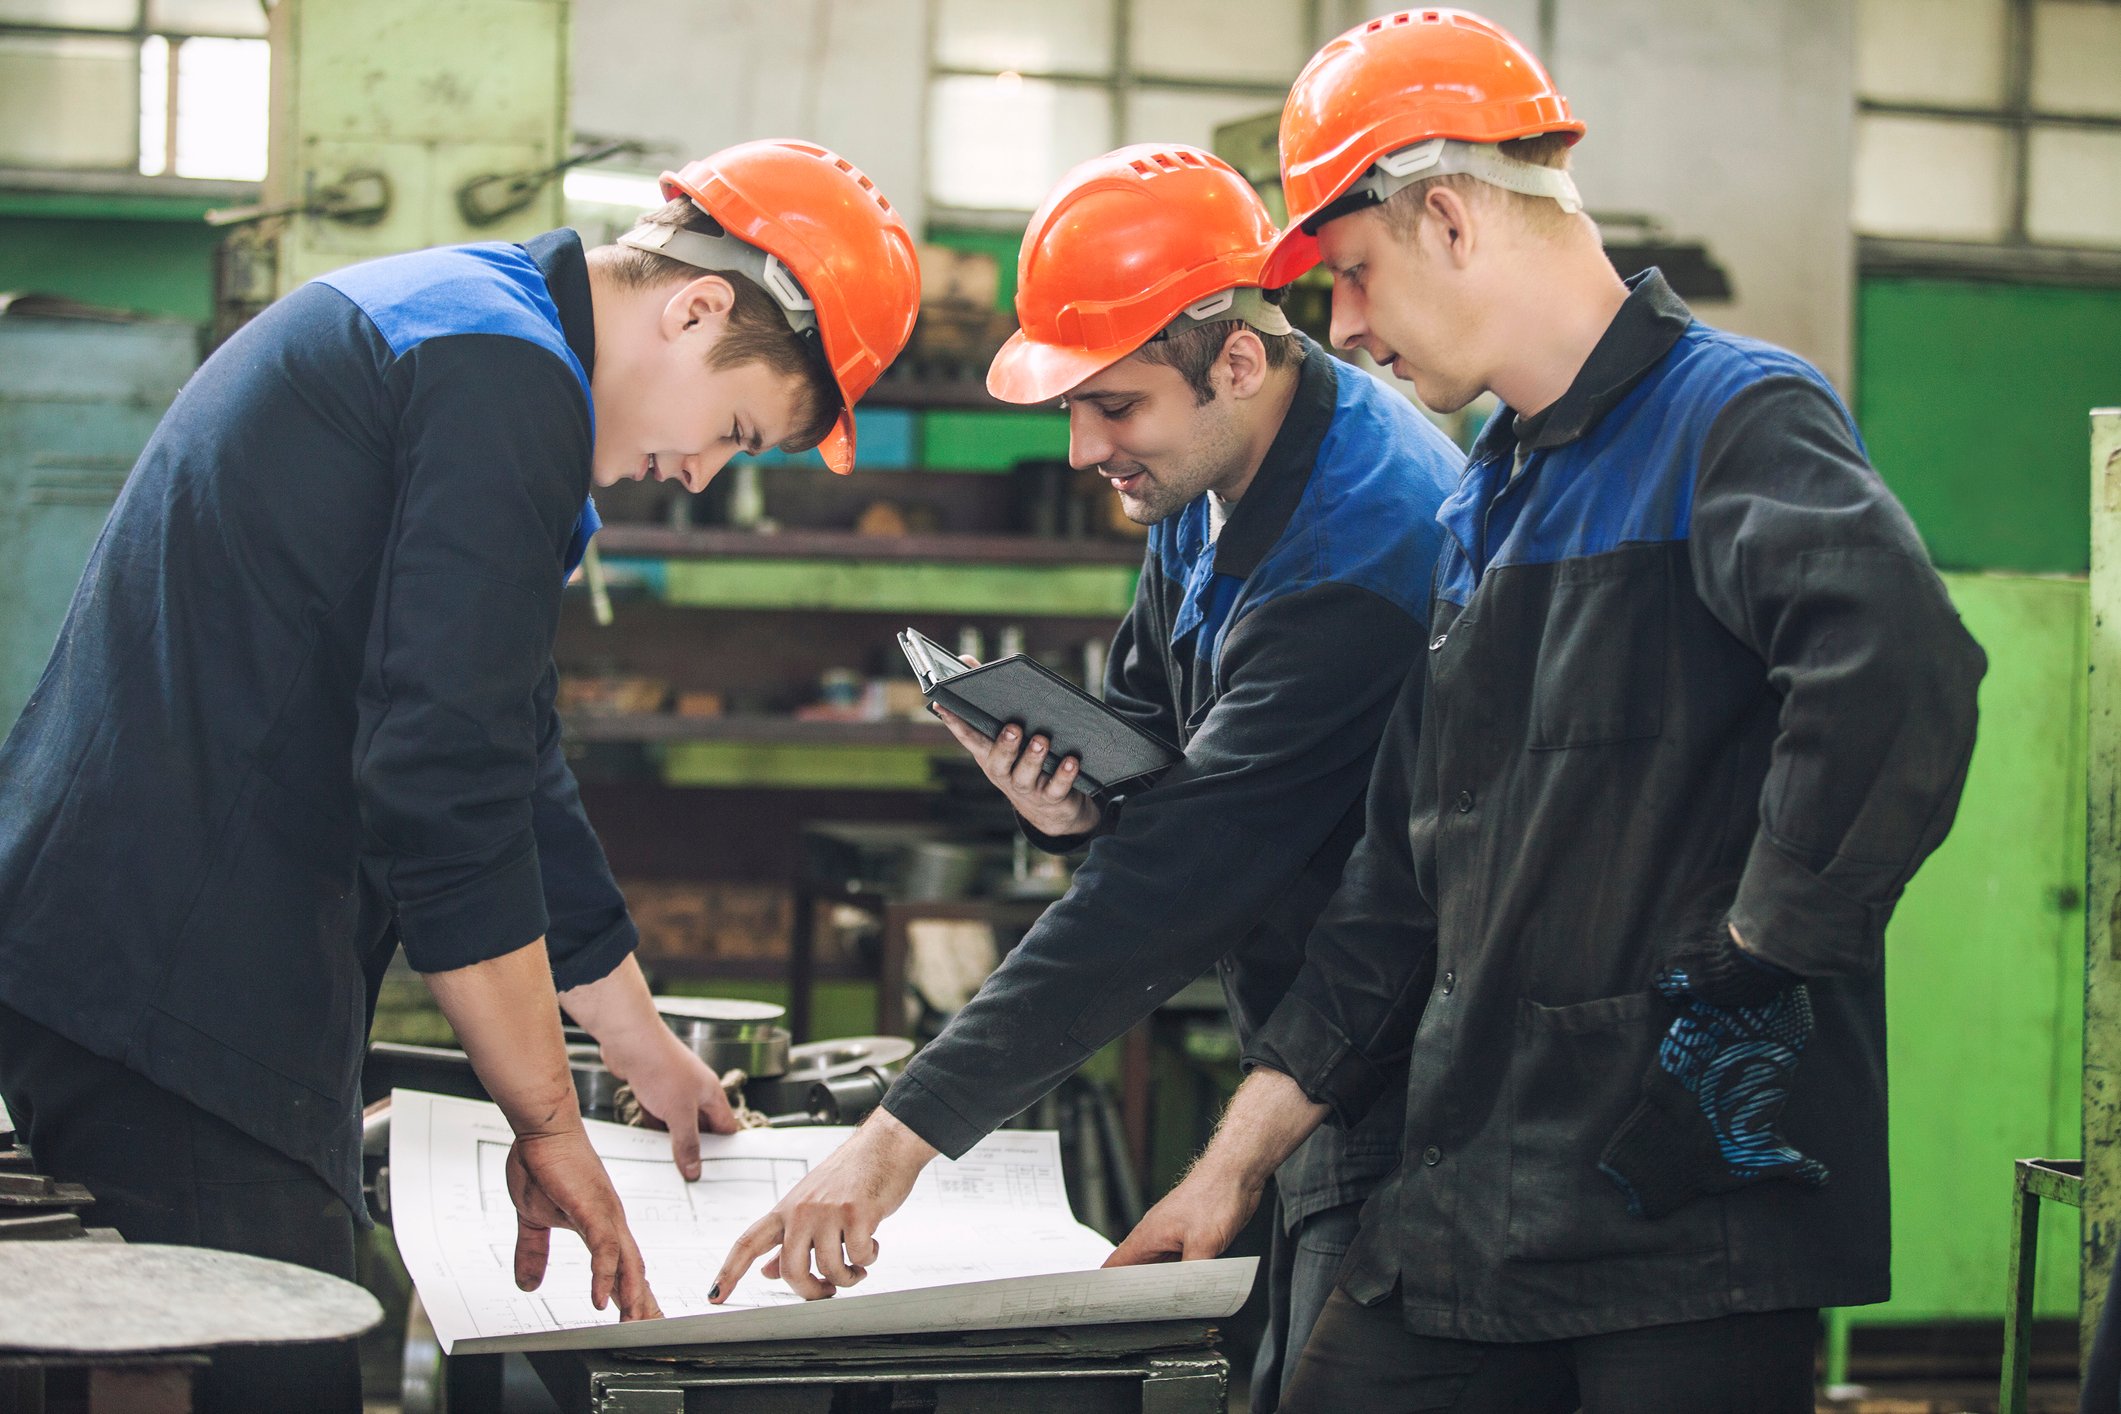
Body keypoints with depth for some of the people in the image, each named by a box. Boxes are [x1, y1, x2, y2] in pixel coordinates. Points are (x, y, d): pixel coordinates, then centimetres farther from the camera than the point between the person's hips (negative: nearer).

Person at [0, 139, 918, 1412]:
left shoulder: (439, 320, 22)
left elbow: (505, 761, 30)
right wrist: (549, 1123, -9)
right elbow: (443, 793, -18)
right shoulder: (507, 384, -12)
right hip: (185, 984, -11)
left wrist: (652, 1055, 37)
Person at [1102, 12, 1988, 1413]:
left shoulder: (1733, 417, -9)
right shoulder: (1485, 507, 19)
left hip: (1695, 1196, -8)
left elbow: (1901, 668, -30)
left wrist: (1763, 948, -21)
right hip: (1469, 1204, 8)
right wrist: (1240, 1156, 18)